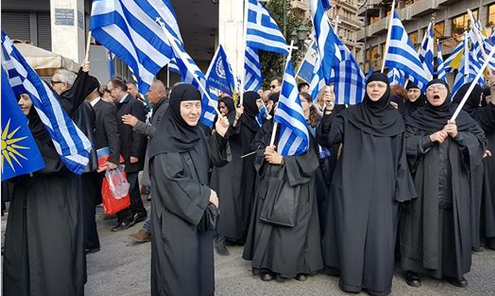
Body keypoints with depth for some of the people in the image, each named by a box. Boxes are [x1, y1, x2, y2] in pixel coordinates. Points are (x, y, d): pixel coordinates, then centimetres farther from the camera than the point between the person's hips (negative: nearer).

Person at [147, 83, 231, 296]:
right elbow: (170, 180, -22)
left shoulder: (197, 133, 5)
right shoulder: (163, 140, -18)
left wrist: (220, 136, -7)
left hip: (200, 211, 7)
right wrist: (205, 194, -15)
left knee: (201, 263, 17)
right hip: (176, 215, -7)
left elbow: (212, 159, 11)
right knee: (180, 269, 4)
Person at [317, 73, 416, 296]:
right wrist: (328, 112, -25)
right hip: (353, 182, -1)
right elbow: (329, 135, -8)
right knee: (352, 229, 1)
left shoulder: (395, 118, 10)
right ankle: (351, 277, 17)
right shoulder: (351, 114, 6)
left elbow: (400, 154, 8)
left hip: (381, 184, 1)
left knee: (380, 231, 2)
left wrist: (401, 188, 2)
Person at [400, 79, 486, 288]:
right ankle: (413, 268, 9)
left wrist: (458, 135, -11)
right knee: (423, 221, -1)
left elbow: (480, 140, 5)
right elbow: (404, 143, -6)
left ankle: (452, 269, 20)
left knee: (453, 222, 6)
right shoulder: (415, 118, 3)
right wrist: (430, 138, -17)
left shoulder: (462, 117, 10)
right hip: (425, 182, -2)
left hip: (454, 183, 3)